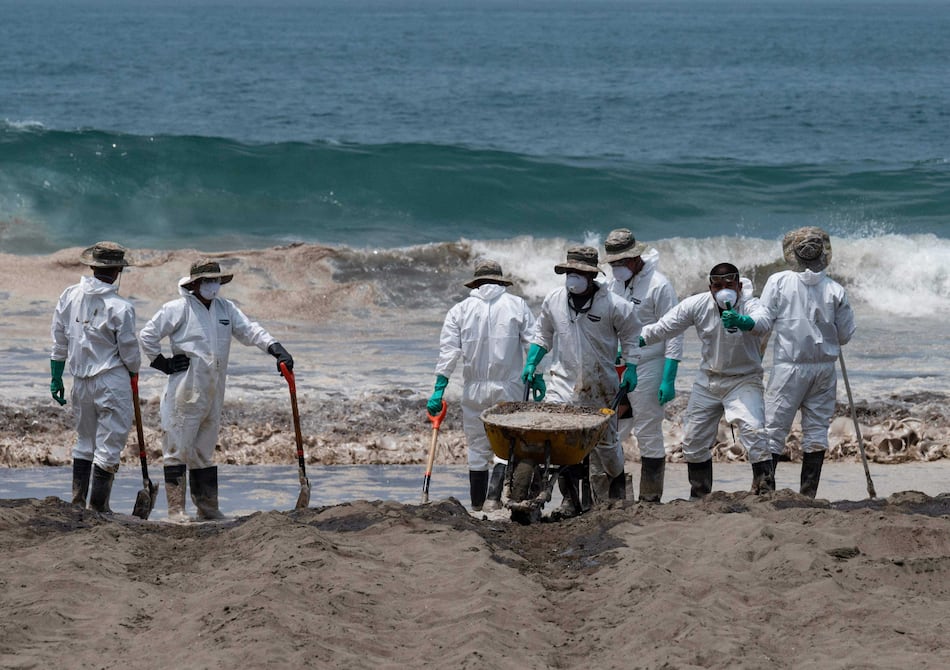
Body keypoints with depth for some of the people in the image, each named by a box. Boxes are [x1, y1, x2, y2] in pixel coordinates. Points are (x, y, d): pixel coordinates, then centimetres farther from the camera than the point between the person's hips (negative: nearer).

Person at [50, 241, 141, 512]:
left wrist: (56, 378, 16)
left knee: (84, 442, 19)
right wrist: (134, 372, 13)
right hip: (112, 382, -6)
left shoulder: (69, 296, 0)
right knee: (109, 446, 1)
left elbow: (59, 341, 6)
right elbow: (130, 352, -8)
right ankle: (98, 508, 1)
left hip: (81, 381, 6)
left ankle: (77, 502, 21)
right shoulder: (120, 308, -16)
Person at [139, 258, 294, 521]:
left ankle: (208, 507, 19)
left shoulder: (226, 309, 12)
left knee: (205, 451, 14)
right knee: (178, 448, -5)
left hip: (213, 394, 6)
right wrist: (162, 363, -7)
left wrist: (276, 348, -10)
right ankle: (176, 508, -5)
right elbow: (148, 335, -4)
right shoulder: (178, 309, -6)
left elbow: (249, 330, 5)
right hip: (184, 393, -6)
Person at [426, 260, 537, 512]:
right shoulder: (516, 305, 2)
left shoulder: (460, 310, 4)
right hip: (508, 388, -2)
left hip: (474, 388, 2)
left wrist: (439, 389, -4)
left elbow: (449, 351, -3)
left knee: (477, 447, 12)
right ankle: (494, 496, -16)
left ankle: (477, 503, 16)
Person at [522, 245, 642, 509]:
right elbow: (543, 334, 16)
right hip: (563, 381, 2)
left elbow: (631, 336, 5)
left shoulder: (613, 305, -9)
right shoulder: (554, 299, 1)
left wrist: (631, 369, -2)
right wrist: (530, 364, 8)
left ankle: (616, 486, 38)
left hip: (600, 386, -2)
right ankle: (568, 495, -3)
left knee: (605, 441, 11)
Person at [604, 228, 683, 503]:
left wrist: (668, 380, -16)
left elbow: (674, 335, -11)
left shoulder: (658, 285, -10)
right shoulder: (613, 284, 11)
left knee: (649, 436, -1)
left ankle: (650, 499, 5)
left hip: (647, 371, -7)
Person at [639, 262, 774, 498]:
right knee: (693, 440, 9)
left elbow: (763, 321, -44)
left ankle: (765, 490, -22)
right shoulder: (698, 305, -9)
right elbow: (664, 327, -2)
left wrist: (741, 321, -65)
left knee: (753, 430, -25)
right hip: (708, 380, 5)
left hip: (743, 380, -5)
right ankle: (699, 496, 26)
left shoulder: (750, 306, -20)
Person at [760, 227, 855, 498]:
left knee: (773, 429, 1)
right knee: (817, 429, 9)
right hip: (824, 367, 2)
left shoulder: (778, 282, -5)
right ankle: (808, 493, 8)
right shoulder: (835, 290, -1)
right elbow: (845, 335, 4)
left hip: (789, 366, -2)